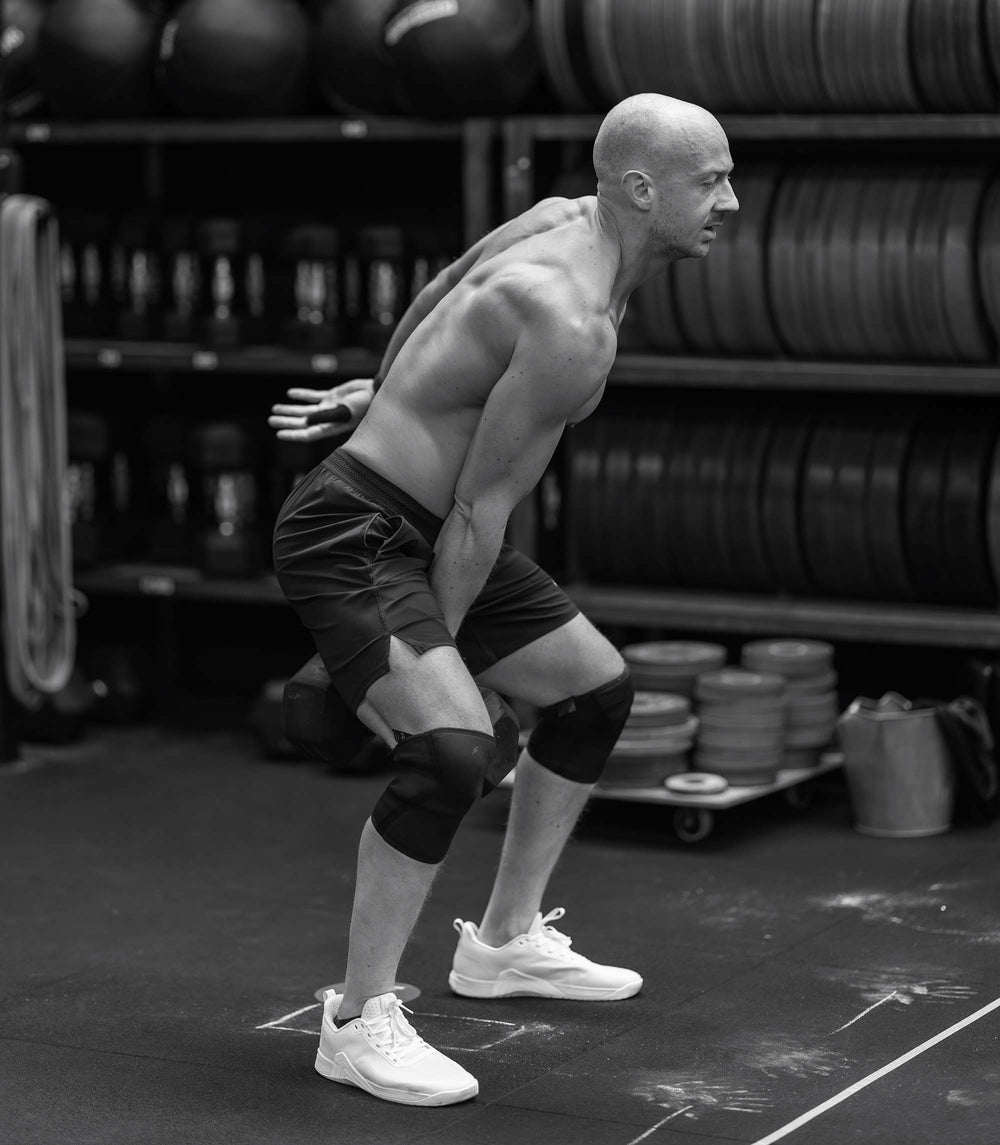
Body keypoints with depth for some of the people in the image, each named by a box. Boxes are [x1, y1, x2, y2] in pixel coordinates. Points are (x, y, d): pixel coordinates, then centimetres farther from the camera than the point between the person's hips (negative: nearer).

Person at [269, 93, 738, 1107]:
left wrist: (380, 395, 28)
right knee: (453, 746, -28)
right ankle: (357, 1023, -15)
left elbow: (437, 303, 17)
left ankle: (504, 942, 30)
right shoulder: (574, 327, -27)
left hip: (426, 530, 11)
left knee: (597, 688, 18)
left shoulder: (564, 219, 1)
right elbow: (480, 510, -22)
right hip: (350, 533, -11)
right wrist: (424, 653, -15)